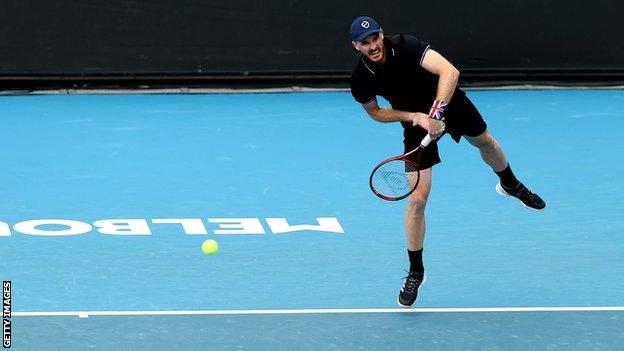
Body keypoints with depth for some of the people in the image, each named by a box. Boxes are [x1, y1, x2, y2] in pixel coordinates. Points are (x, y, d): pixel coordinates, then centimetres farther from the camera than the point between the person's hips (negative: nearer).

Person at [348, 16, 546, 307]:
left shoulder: (404, 46, -34)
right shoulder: (361, 81, -25)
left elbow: (449, 71, -42)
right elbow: (375, 112, -5)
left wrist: (436, 112, -51)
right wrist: (414, 116, -23)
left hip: (448, 102, 0)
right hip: (416, 121, 0)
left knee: (486, 143, 28)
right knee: (416, 200, -8)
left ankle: (511, 185, 64)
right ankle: (415, 272, 8)